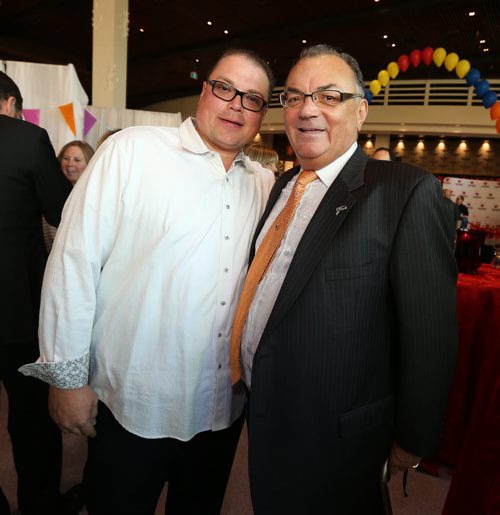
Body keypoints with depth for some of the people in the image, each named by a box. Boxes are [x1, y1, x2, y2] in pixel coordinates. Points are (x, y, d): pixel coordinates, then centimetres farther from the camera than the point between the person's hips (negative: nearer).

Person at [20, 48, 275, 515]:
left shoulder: (265, 184, 4)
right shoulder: (132, 150, -9)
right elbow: (74, 260, -11)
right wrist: (66, 377, -9)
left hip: (222, 407, 4)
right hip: (131, 406, -4)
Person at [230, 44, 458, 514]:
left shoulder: (407, 191, -17)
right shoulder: (283, 186, 5)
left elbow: (430, 331, -17)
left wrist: (412, 440, -10)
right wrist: (247, 380, 13)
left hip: (332, 438, -6)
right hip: (262, 413, 7)